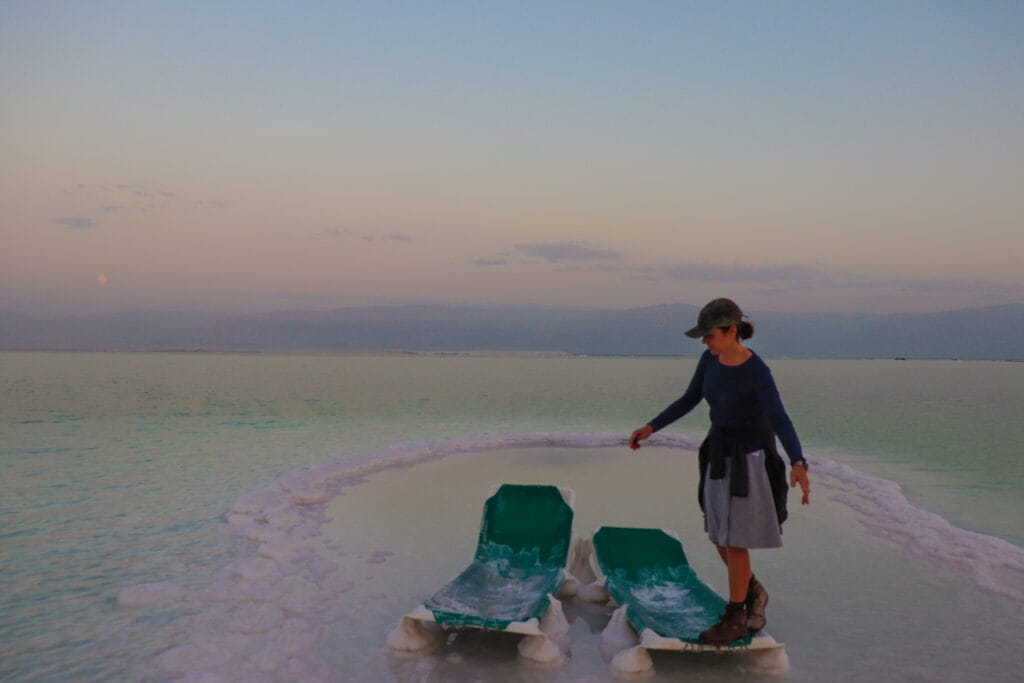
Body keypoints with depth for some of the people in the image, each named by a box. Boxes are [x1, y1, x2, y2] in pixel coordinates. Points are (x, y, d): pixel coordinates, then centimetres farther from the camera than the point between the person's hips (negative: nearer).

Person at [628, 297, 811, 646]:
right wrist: (650, 427, 4)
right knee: (719, 537, 12)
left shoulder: (758, 372, -23)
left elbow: (781, 422, -31)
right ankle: (752, 592, 35)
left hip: (750, 458, -7)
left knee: (733, 541, -1)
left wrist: (798, 465, -47)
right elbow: (689, 400, 8)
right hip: (721, 454, 7)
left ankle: (734, 618, 16)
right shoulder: (711, 359, -2)